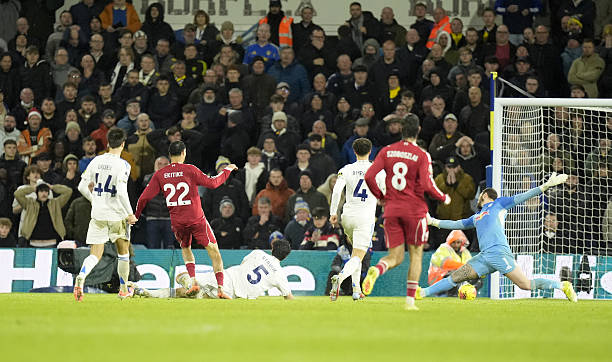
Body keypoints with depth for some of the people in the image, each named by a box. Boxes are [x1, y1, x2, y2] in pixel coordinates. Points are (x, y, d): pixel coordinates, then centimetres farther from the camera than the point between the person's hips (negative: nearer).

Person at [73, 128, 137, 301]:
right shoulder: (123, 165, -13)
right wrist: (129, 214, -13)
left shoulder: (96, 161, 3)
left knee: (95, 254, 1)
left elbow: (83, 186, 6)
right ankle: (123, 289, 27)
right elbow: (121, 192, -23)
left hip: (98, 215, 3)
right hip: (117, 215, -3)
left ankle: (81, 277, -28)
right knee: (123, 251, 18)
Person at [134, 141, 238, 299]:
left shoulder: (160, 175, 1)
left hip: (177, 221, 3)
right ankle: (220, 288, -7)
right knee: (213, 250, 3)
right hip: (196, 219, -3)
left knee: (186, 249, 27)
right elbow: (212, 183, -7)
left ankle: (193, 281, 8)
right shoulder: (189, 170, -9)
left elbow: (144, 197, 0)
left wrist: (136, 215, 15)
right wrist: (227, 170, 8)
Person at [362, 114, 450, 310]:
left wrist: (380, 196, 14)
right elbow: (427, 185, -14)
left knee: (395, 257, 7)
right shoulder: (422, 155, -7)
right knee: (416, 254, 10)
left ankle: (376, 270, -27)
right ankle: (410, 300, 7)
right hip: (414, 210, -3)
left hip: (391, 209, 3)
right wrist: (444, 198, 4)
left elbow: (369, 176, -2)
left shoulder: (387, 151, 3)